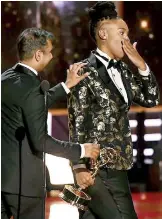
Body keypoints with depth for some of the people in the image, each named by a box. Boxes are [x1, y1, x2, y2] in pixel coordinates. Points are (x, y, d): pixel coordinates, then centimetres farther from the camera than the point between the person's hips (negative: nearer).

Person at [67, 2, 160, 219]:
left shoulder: (121, 69, 13)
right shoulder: (86, 72, -9)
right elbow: (76, 122, -12)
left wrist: (142, 66, 3)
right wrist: (79, 166, -18)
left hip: (116, 165, 7)